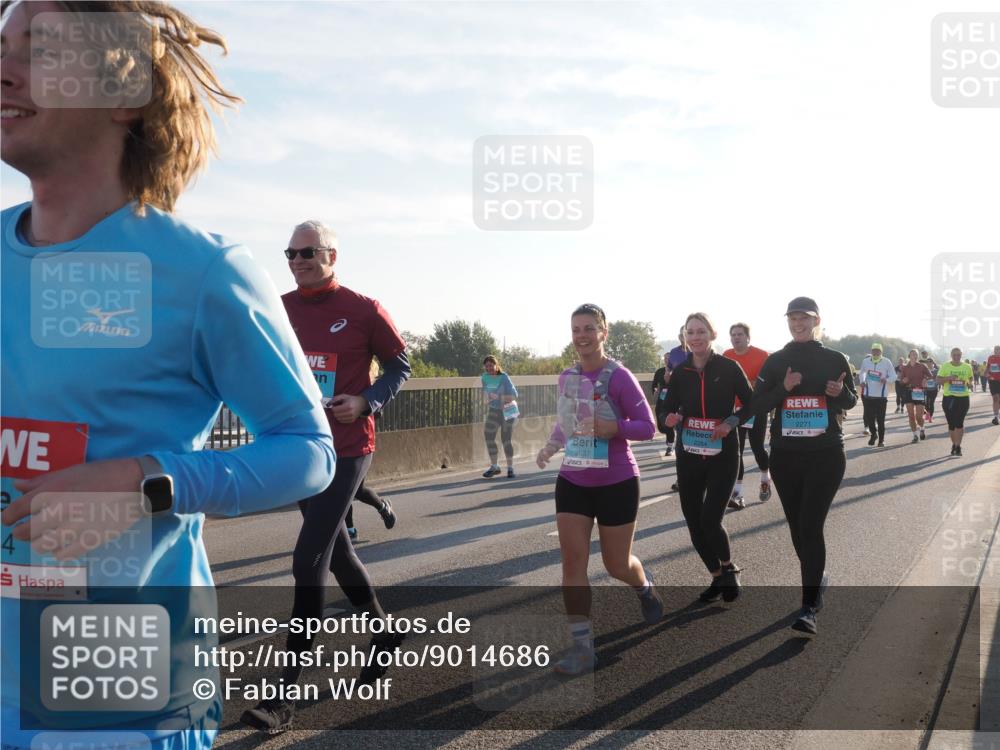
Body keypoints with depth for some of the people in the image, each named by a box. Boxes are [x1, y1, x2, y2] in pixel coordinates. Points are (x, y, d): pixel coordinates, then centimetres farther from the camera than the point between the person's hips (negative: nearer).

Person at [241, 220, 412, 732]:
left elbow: (399, 365, 2)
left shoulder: (363, 310, -7)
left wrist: (367, 402, -14)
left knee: (309, 561, -11)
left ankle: (286, 694, -5)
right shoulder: (279, 311, 5)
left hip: (346, 450, -6)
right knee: (336, 551, 18)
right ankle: (383, 632, 41)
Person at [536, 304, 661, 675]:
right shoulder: (566, 377, 1)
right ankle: (582, 646, 1)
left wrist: (614, 428, -28)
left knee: (616, 564, 10)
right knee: (572, 560, -6)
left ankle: (644, 586, 46)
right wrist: (551, 446, 7)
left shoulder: (618, 376, -15)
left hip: (617, 483, -4)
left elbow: (648, 426, -13)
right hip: (573, 482, 4)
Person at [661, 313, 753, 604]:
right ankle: (717, 578, 28)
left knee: (710, 520, -13)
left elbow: (751, 404, 0)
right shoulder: (680, 372, 1)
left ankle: (729, 569, 17)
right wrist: (671, 418, -16)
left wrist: (731, 422, -17)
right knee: (694, 522, 6)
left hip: (723, 456, -4)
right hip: (688, 456, 4)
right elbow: (668, 410, 7)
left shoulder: (728, 368, -7)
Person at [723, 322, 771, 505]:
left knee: (757, 447, 2)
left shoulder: (761, 355, -9)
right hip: (734, 410, 3)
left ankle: (765, 481, 33)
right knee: (735, 450, -2)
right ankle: (737, 493, -1)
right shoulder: (726, 356, 2)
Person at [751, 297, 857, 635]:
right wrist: (783, 389, -18)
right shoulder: (775, 361, 3)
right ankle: (817, 578, 37)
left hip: (826, 454, -3)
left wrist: (840, 392, -13)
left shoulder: (834, 359, 1)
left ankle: (809, 608, -10)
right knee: (797, 525, 11)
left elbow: (851, 402, 10)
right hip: (785, 455, 3)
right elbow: (757, 405, 0)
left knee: (811, 525, -11)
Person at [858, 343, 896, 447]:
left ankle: (881, 440, 14)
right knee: (869, 417, 3)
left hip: (881, 395, -2)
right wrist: (862, 381, 4)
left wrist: (886, 380, -23)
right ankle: (873, 434, 28)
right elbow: (861, 372, 21)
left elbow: (893, 376, -3)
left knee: (880, 419, 1)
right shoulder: (866, 361, 3)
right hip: (868, 394, 2)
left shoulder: (886, 362, -6)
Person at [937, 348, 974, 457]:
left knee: (959, 423, -7)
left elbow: (970, 379, 19)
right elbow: (938, 381, -2)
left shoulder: (967, 367, 6)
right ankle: (954, 445, 21)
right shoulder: (945, 366, 0)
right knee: (951, 423, 5)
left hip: (963, 397, 0)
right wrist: (948, 378, -19)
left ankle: (958, 446, -4)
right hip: (949, 398, 0)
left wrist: (969, 384, -3)